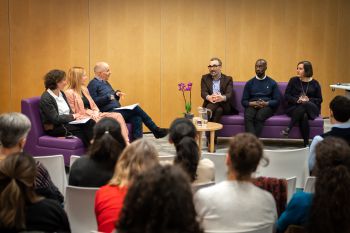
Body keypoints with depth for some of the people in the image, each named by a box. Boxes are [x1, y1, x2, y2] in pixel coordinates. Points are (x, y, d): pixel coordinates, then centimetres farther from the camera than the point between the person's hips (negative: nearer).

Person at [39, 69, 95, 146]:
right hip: (54, 128, -8)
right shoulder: (46, 98, -13)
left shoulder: (61, 93, 13)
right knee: (84, 128, -27)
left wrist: (77, 116, -7)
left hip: (67, 122, 8)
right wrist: (73, 116, -10)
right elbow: (55, 119, -18)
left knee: (91, 123, -19)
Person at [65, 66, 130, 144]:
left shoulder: (84, 89, 18)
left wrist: (96, 113, -3)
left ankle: (127, 143, -24)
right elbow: (72, 113, -11)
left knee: (118, 116, -13)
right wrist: (91, 115, -16)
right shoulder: (69, 93, -8)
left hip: (94, 115, 8)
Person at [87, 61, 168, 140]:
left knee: (137, 118, -19)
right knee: (136, 109, -19)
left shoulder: (105, 82, 22)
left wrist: (117, 94, 6)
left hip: (117, 110, 9)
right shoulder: (93, 84, -5)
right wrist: (108, 97, -20)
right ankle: (156, 130, -9)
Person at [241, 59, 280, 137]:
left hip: (267, 107, -1)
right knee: (248, 117, -35)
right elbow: (244, 101, 12)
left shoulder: (272, 83, 13)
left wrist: (266, 103, -12)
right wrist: (252, 103, -10)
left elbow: (277, 101, 6)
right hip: (252, 106, 1)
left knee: (259, 117, -37)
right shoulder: (249, 83, 17)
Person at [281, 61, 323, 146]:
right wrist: (297, 100, -15)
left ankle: (288, 128, -34)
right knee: (304, 116, -37)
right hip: (293, 107, 0)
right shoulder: (293, 80, 10)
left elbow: (319, 99, 8)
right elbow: (286, 96, 4)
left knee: (305, 105, -38)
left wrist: (308, 100, -13)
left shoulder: (315, 83, 10)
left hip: (311, 109, 0)